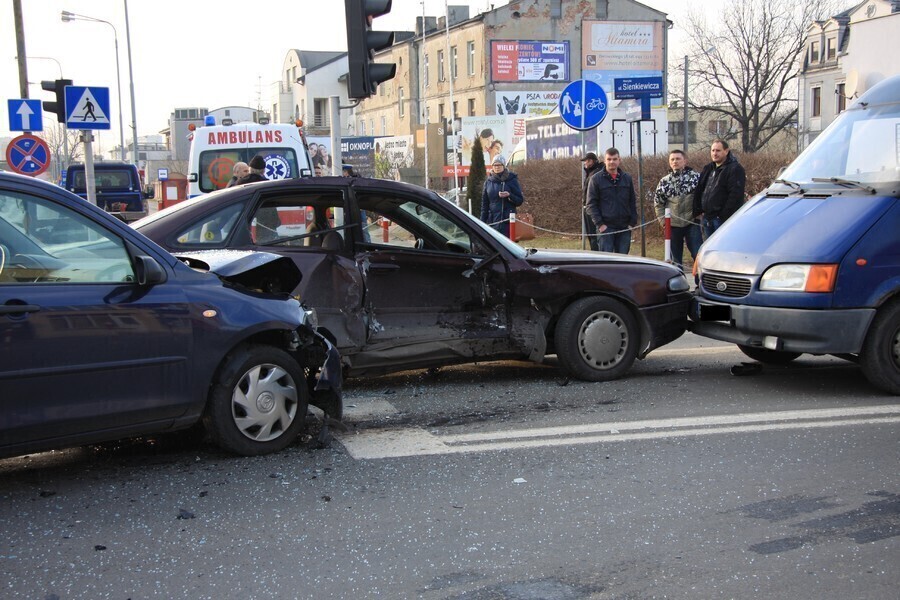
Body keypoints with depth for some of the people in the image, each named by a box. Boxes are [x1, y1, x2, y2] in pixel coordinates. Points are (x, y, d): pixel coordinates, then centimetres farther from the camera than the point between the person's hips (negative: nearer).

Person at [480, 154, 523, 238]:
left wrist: (509, 195, -18)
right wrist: (483, 222, 7)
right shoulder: (488, 182, 10)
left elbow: (520, 201, 0)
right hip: (492, 221, 3)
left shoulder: (511, 180, 1)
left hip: (507, 221, -3)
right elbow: (484, 204, 13)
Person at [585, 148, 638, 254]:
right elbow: (591, 204, -3)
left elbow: (632, 202, 13)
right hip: (606, 227, -3)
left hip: (624, 228, 3)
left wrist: (633, 222, 3)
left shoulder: (627, 178, 10)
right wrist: (599, 224, -11)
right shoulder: (596, 179, -1)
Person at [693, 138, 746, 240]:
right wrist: (697, 211, 10)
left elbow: (735, 195, -16)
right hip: (707, 218, 8)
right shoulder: (708, 169, 18)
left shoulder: (735, 169, -8)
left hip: (723, 220, -8)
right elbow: (698, 192, 21)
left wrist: (725, 216, -20)